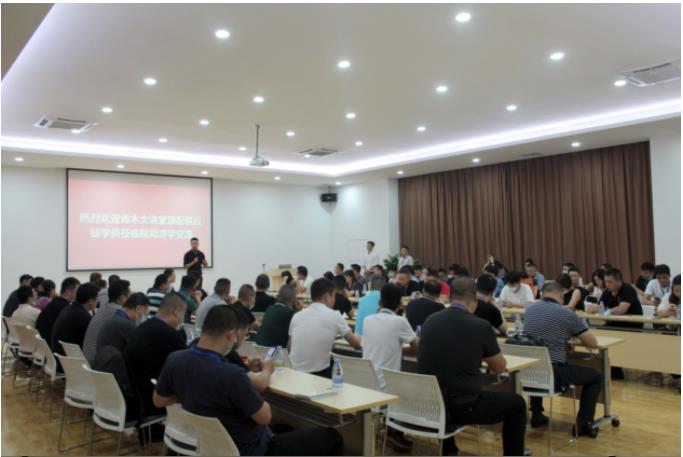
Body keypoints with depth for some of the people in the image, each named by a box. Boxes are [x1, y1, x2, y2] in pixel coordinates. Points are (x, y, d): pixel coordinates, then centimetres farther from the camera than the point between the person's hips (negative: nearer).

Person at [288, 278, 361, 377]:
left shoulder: (297, 316, 4)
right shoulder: (334, 316, -8)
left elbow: (290, 349, 12)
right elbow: (356, 344, 2)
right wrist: (359, 338, 25)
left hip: (296, 373, 5)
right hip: (321, 374, -5)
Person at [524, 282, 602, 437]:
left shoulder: (529, 309, 10)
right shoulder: (567, 314, -6)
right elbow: (593, 342, 3)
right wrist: (573, 340, 22)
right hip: (553, 372, -5)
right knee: (596, 376, 18)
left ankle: (536, 415, 38)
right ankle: (583, 424, 18)